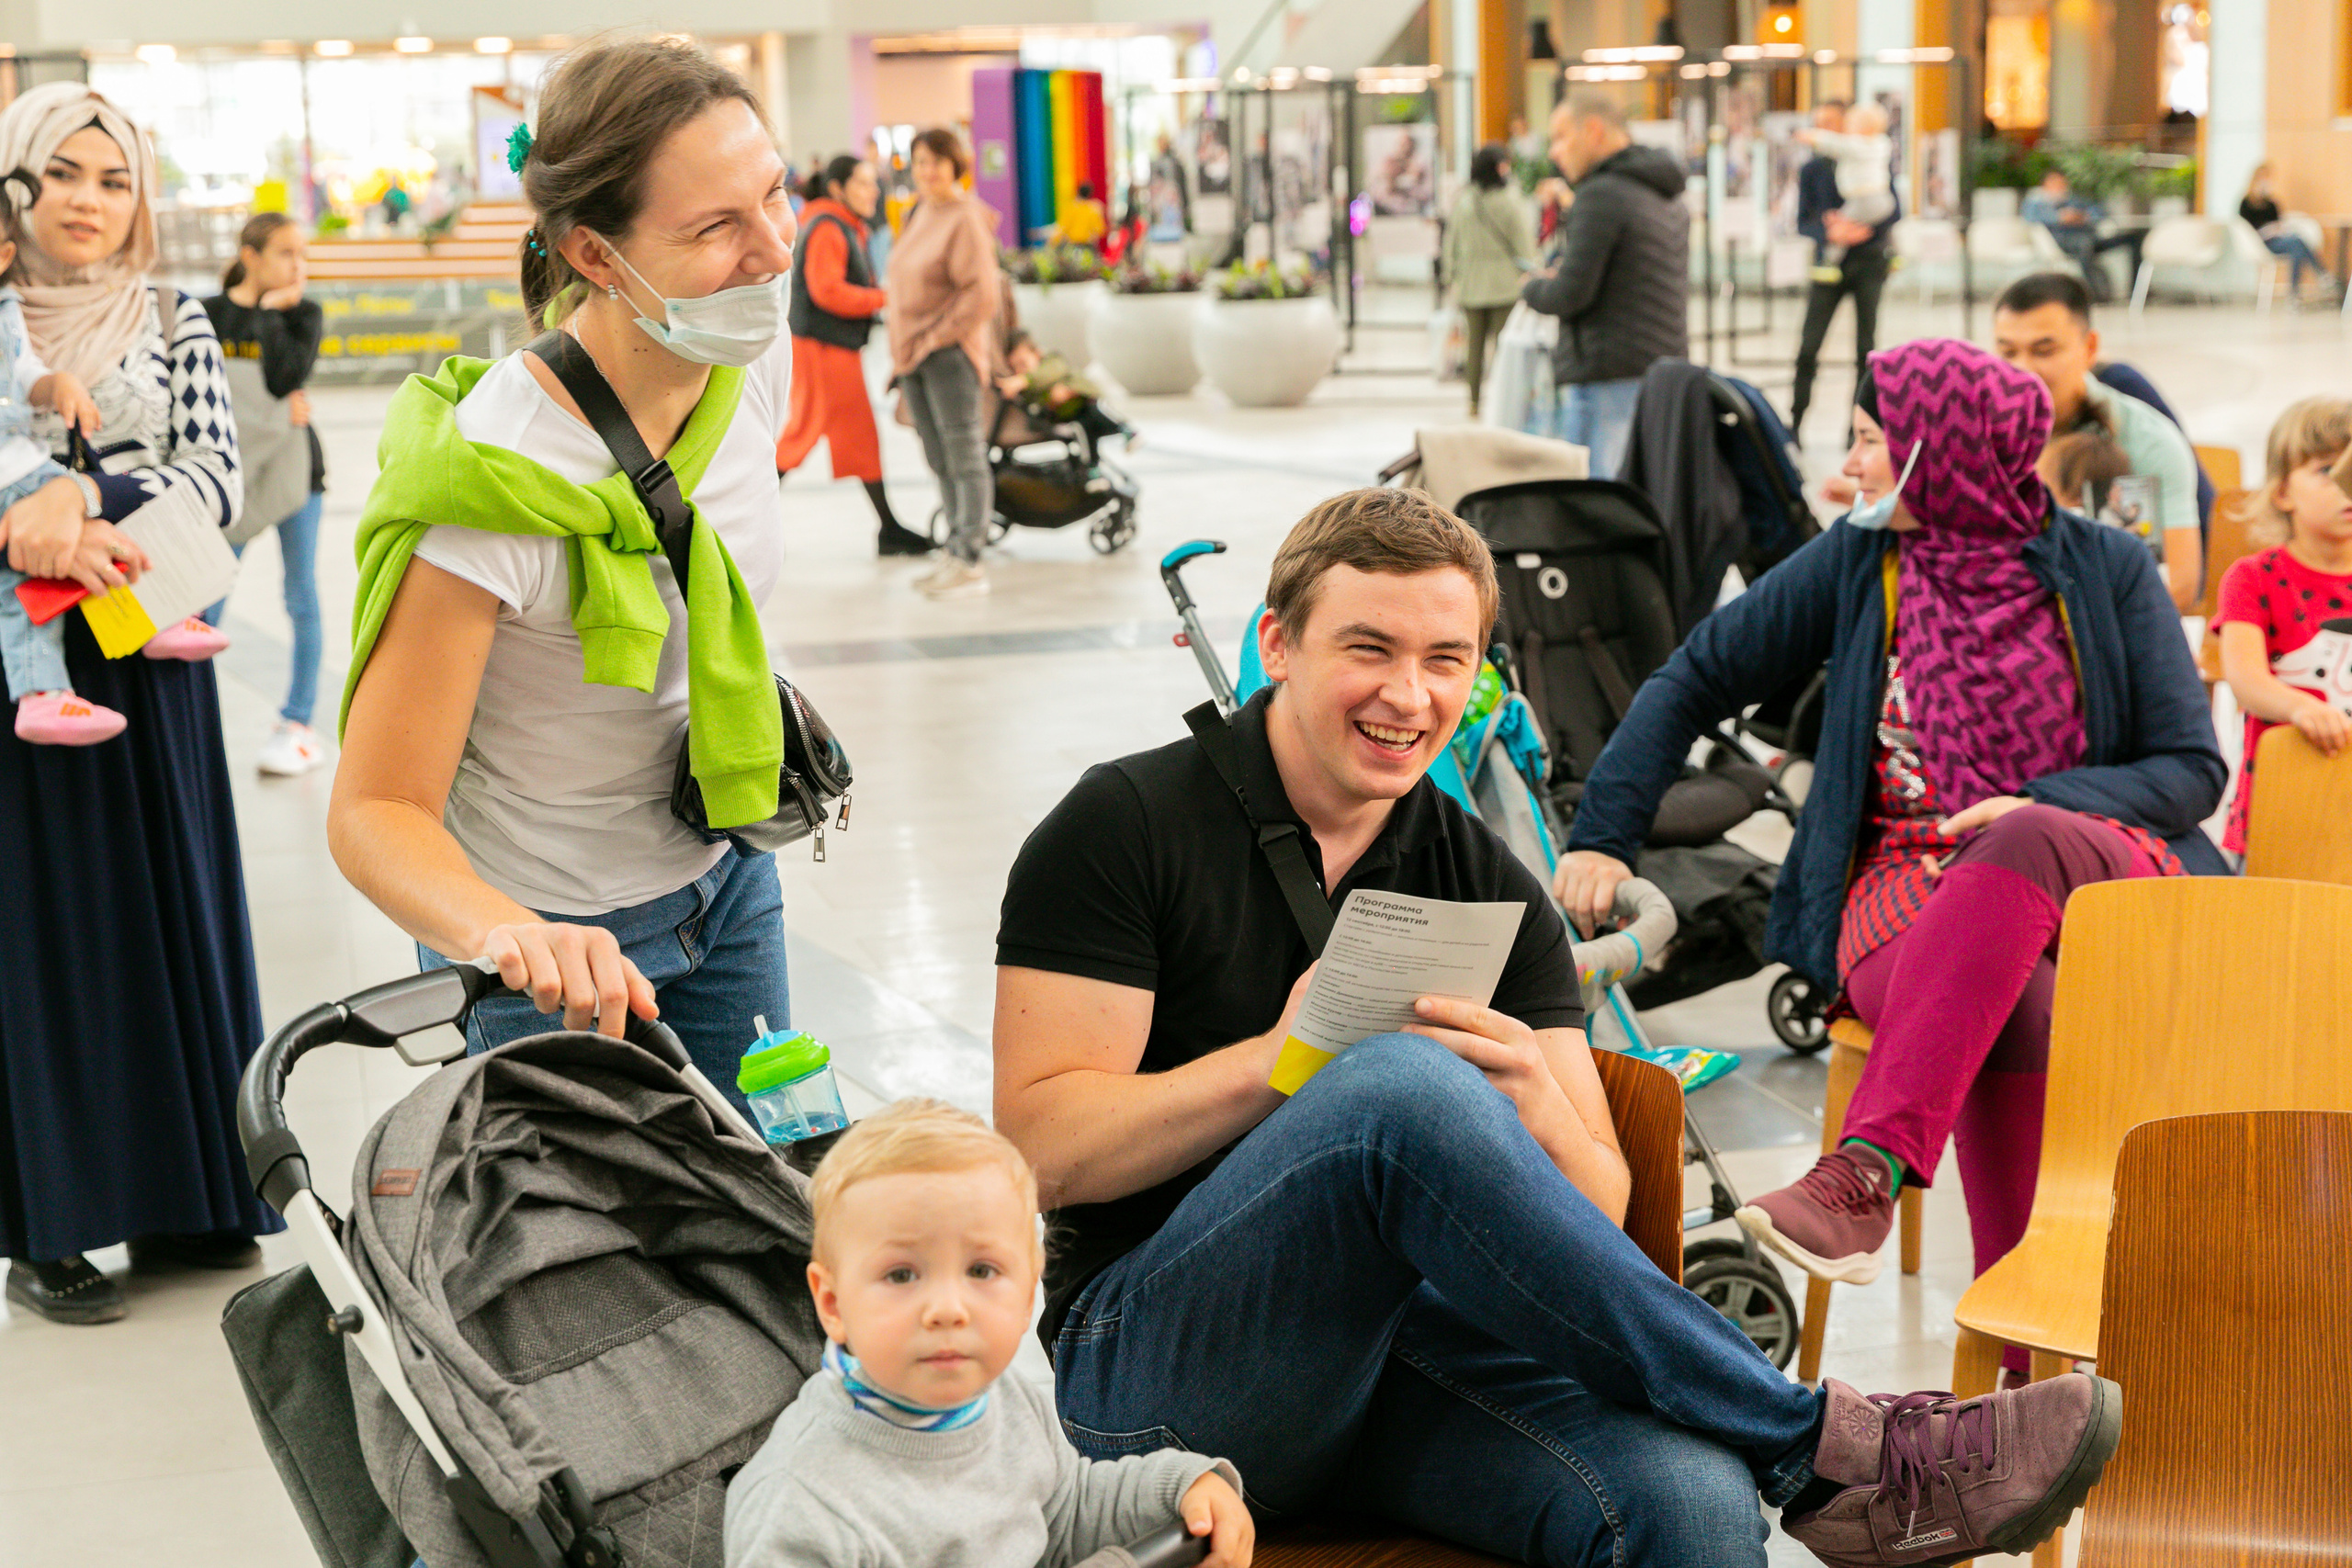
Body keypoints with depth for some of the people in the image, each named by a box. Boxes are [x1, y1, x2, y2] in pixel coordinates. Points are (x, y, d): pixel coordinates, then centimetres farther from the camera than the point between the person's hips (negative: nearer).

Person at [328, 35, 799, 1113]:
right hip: (559, 945, -6)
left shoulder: (741, 376, -10)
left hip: (724, 877, 7)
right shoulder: (496, 481, -31)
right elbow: (376, 810, -28)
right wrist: (508, 933, -46)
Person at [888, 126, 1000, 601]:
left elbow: (984, 295, -17)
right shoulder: (918, 216, 13)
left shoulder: (966, 220, -12)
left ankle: (969, 562, -3)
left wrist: (938, 337, -15)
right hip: (912, 358, 8)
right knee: (941, 462, 12)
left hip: (951, 355, -8)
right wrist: (902, 348, 14)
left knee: (965, 457, -5)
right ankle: (955, 549, 18)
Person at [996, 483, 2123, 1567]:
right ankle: (1827, 1453, -27)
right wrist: (1276, 1064, -20)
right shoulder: (1126, 828, -1)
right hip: (1150, 1362, -3)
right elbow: (1041, 1146, -9)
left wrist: (1534, 1109, -16)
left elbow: (1596, 1214, 7)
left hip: (1419, 1341, 3)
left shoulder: (1491, 892, 11)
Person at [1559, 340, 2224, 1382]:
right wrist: (1601, 834, 5)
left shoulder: (2102, 568, 5)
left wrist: (2041, 805, -13)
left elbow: (2193, 768, 4)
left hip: (2101, 870, 0)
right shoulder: (1855, 563, 8)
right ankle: (2036, 1364, -42)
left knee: (2027, 846, -39)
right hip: (1907, 886, 0)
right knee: (2018, 1017, -36)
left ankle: (1866, 1169, -47)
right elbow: (1694, 680, 13)